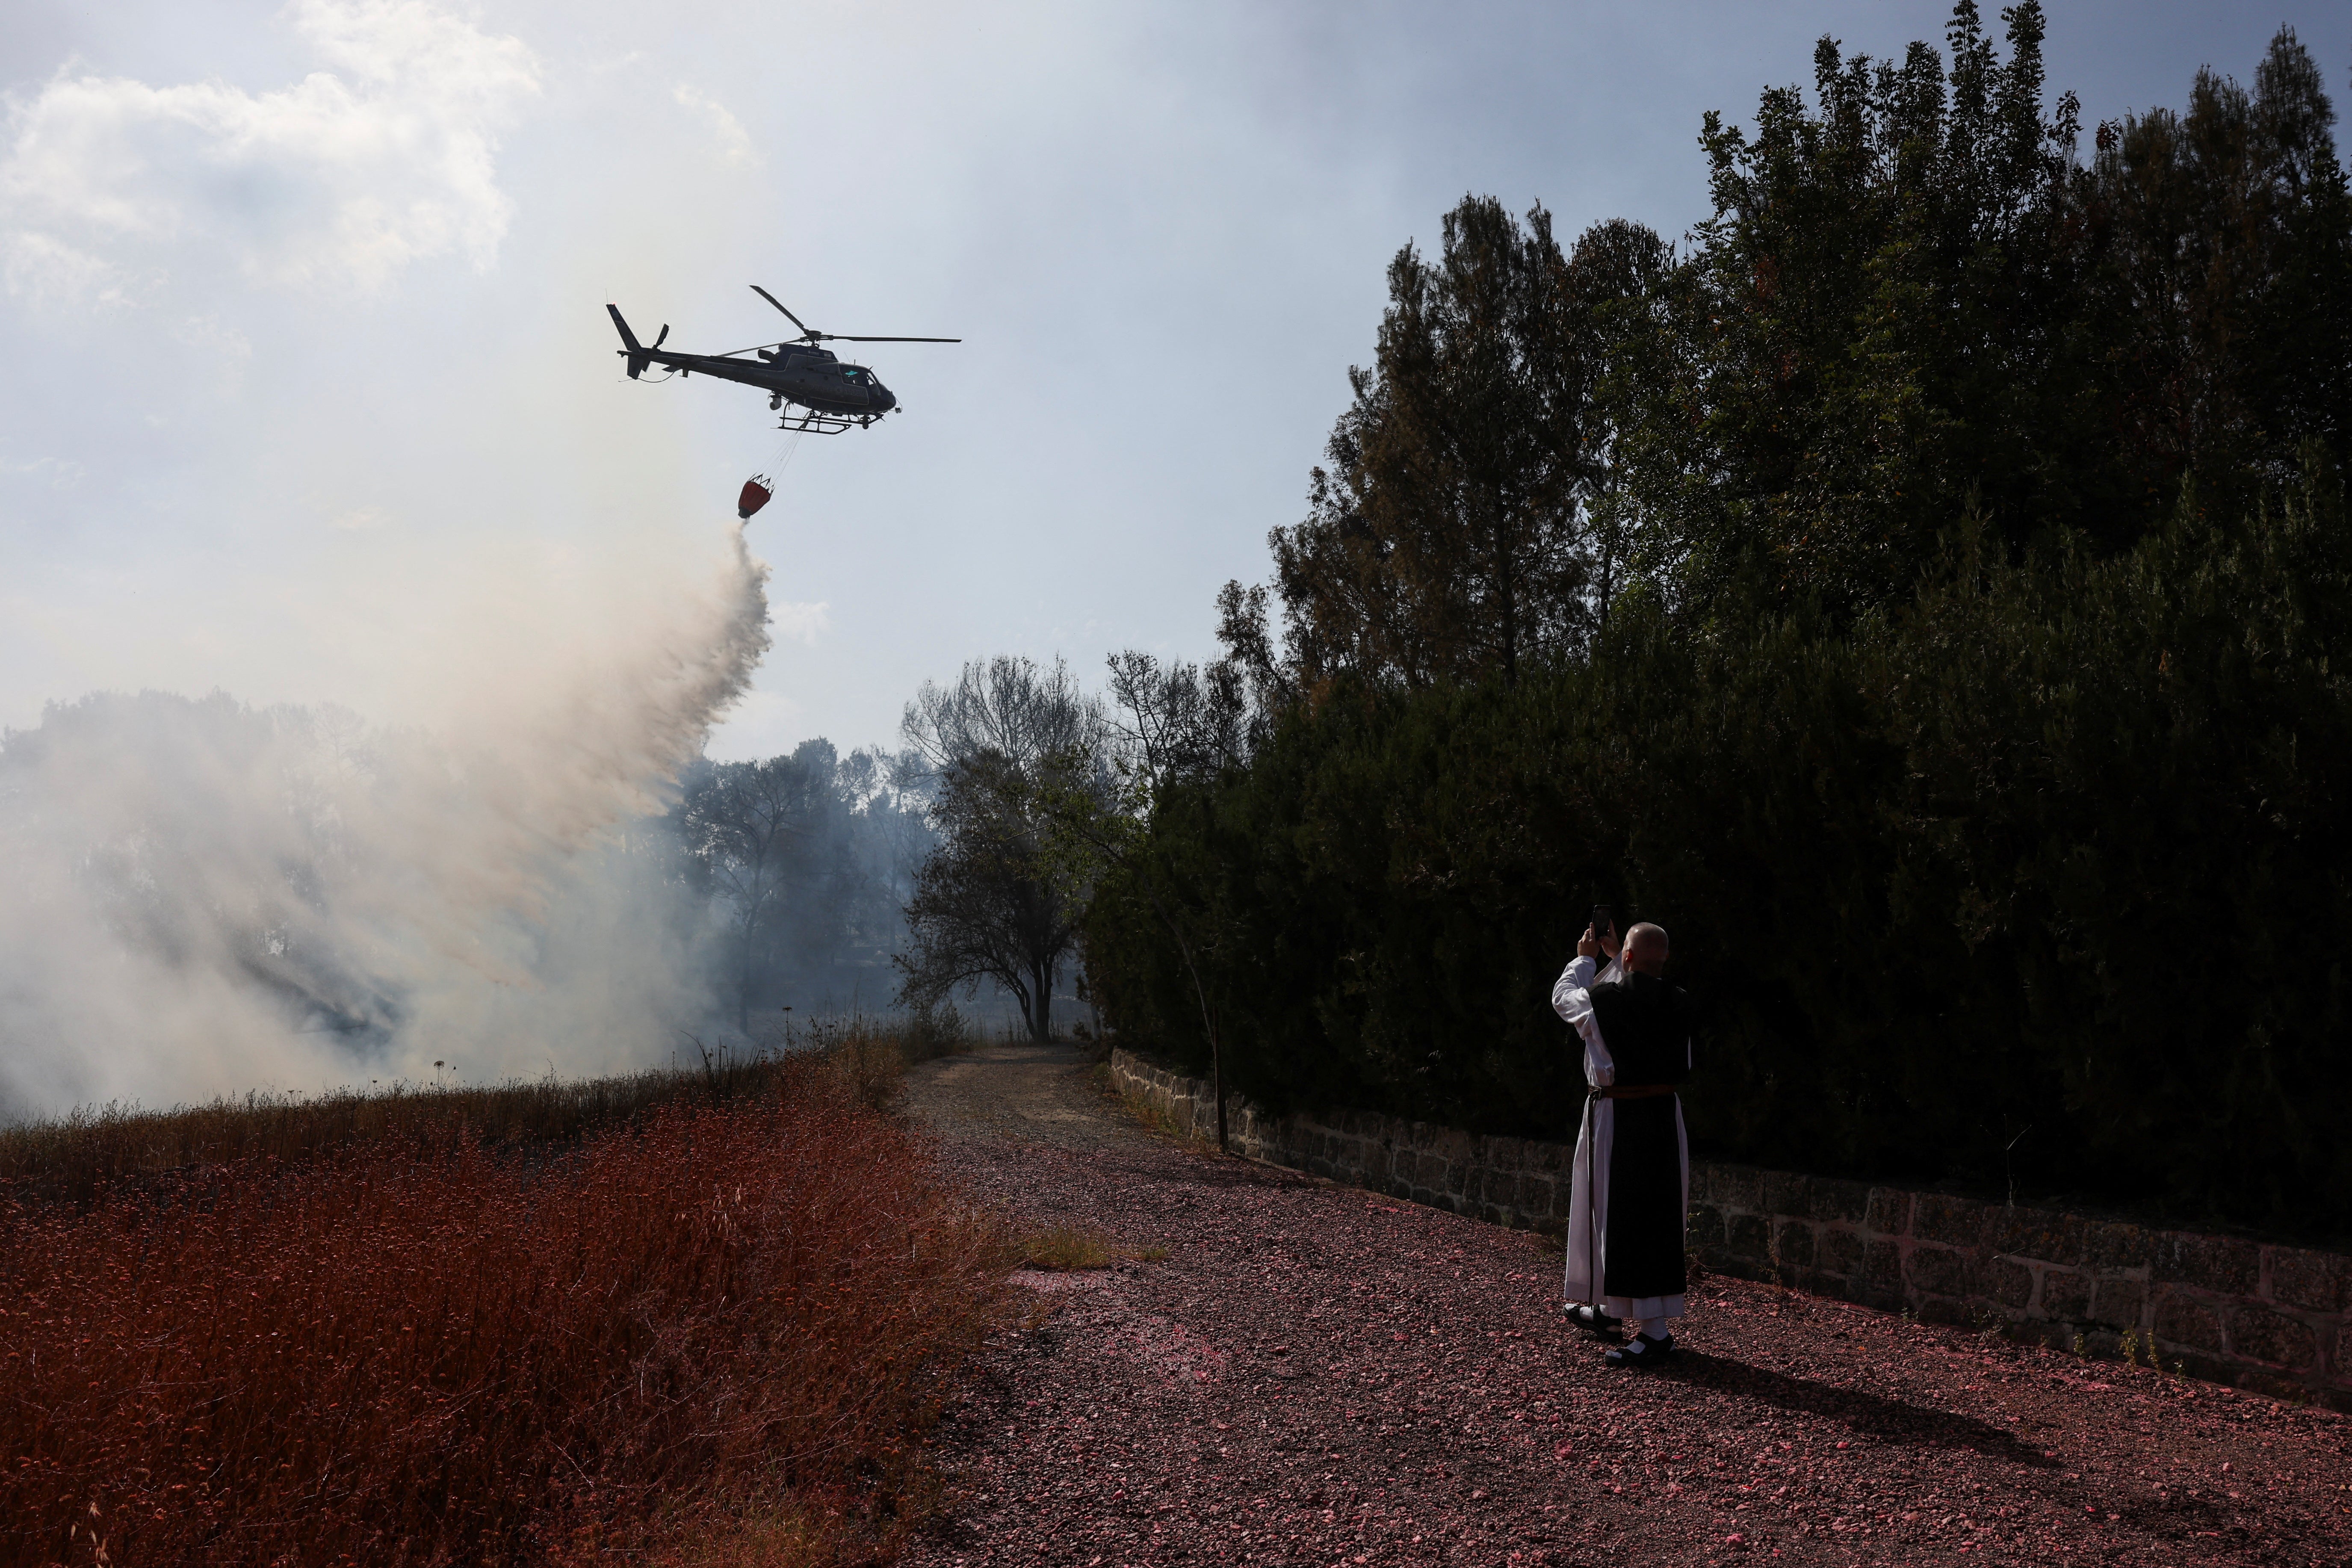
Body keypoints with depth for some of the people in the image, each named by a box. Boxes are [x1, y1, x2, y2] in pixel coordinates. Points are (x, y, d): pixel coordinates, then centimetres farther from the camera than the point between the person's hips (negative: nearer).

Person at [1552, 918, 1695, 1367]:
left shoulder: (1602, 1001, -14)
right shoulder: (1677, 1003, -1)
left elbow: (1563, 996, 10)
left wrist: (1585, 957, 26)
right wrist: (1612, 956, 34)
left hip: (1615, 1119, -6)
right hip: (1665, 1115, 6)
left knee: (1618, 1216, -1)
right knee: (1657, 1215, 16)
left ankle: (1655, 1331, -3)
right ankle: (1613, 1311, 34)